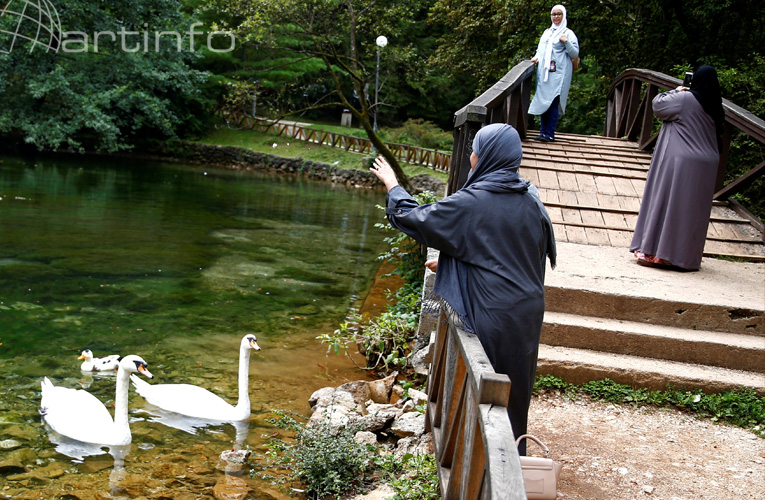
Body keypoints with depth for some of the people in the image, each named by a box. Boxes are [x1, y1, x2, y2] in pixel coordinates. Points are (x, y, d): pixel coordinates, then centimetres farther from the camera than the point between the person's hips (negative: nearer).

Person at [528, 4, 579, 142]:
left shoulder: (568, 33, 2)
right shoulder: (547, 32, 19)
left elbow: (575, 54, -3)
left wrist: (566, 42, -19)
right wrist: (537, 57, 7)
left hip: (558, 74, -6)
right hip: (544, 73, 6)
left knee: (553, 103, -11)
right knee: (543, 102, 4)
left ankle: (549, 134, -11)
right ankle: (543, 131, 10)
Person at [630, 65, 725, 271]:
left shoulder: (685, 99, -11)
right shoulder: (716, 108, 7)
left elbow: (658, 104, -3)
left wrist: (676, 91, 12)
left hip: (681, 163, -6)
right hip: (706, 167, 6)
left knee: (667, 203, 0)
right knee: (694, 209, 9)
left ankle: (656, 252, -1)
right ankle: (687, 256, 13)